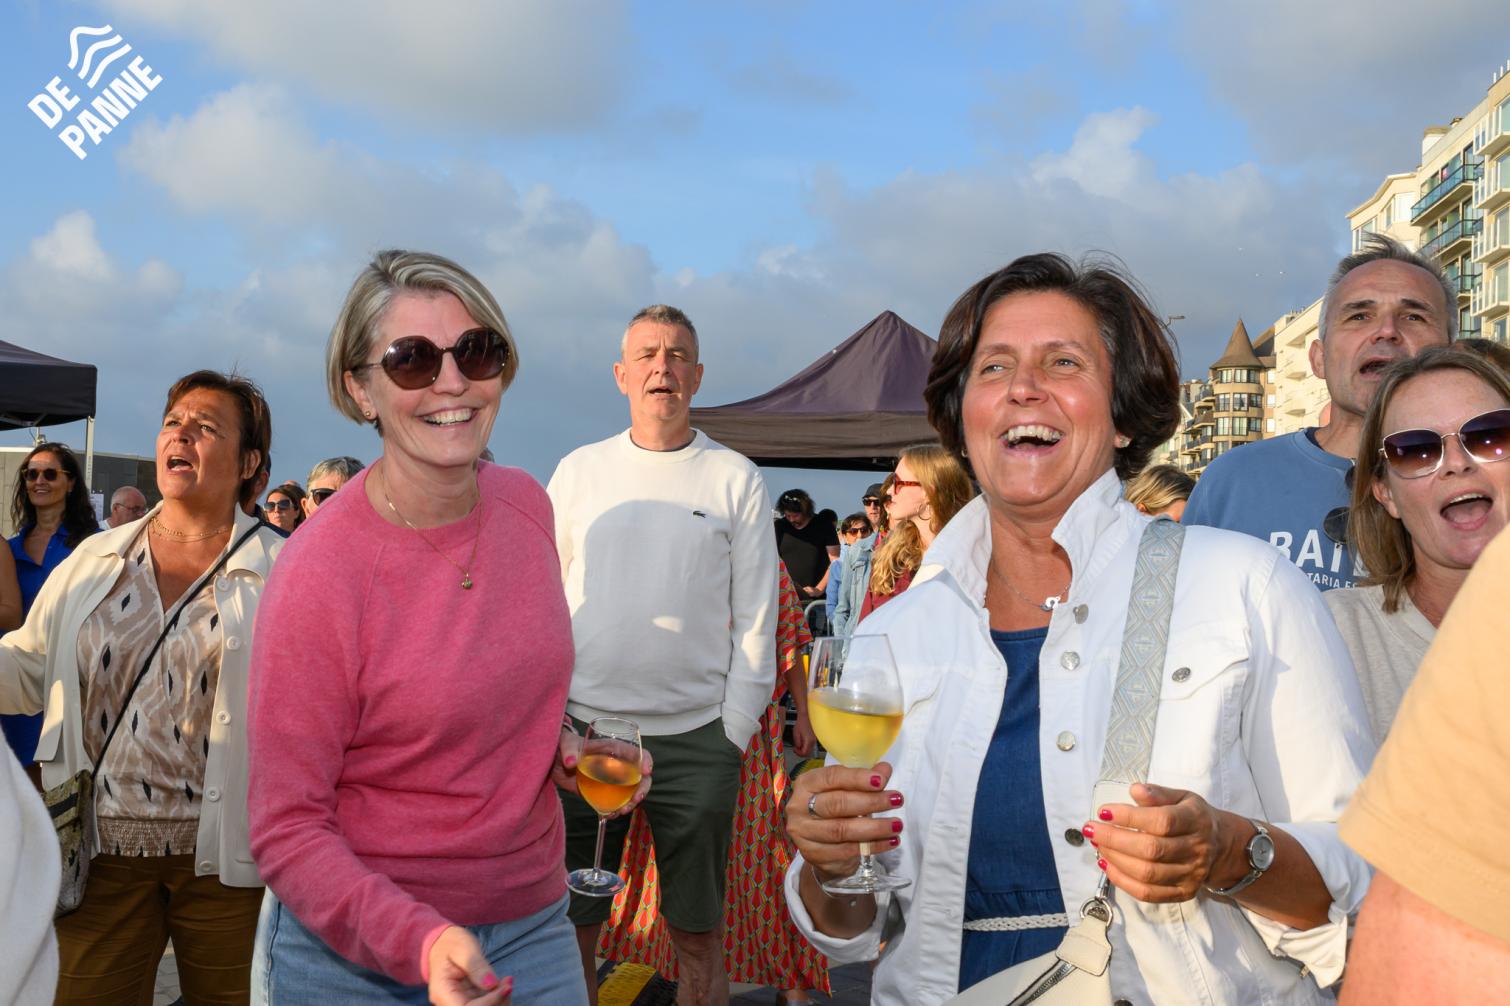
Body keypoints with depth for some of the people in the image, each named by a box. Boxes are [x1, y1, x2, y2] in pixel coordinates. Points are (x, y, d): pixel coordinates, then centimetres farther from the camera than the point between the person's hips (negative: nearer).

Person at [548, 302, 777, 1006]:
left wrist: (733, 735, -4)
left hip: (697, 736, -1)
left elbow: (756, 620, 2)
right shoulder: (578, 471, 7)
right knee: (568, 929, 9)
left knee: (697, 934, 8)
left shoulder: (736, 479, 2)